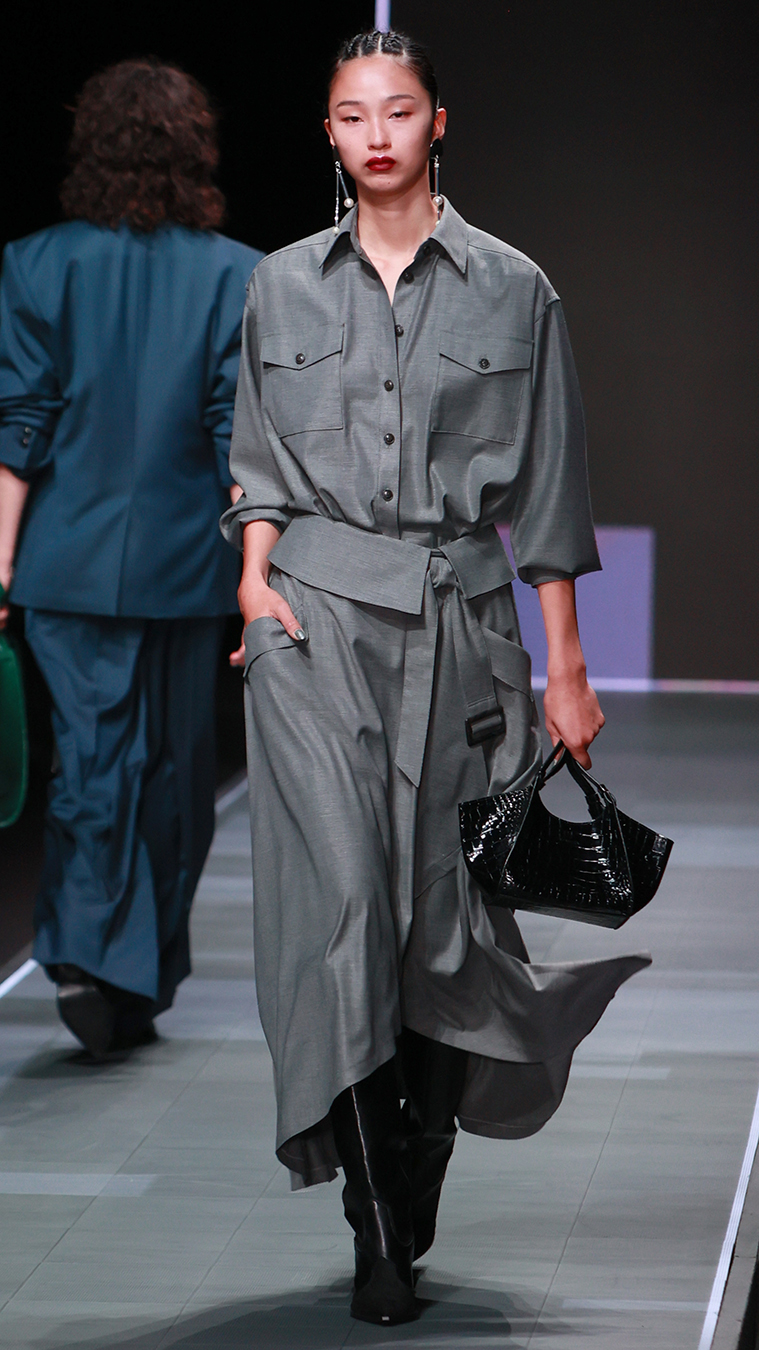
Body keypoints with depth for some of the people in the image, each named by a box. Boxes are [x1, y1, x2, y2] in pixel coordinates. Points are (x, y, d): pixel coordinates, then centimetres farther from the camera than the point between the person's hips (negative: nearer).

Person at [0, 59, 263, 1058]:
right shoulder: (237, 276, -5)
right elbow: (242, 439, -6)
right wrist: (258, 573, -2)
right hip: (185, 562, 0)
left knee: (94, 755, 3)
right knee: (174, 768, 12)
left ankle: (84, 955, -15)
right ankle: (145, 985, 18)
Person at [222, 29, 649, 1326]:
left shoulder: (512, 290, 4)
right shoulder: (283, 286, 9)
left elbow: (546, 493, 5)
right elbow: (260, 468, 14)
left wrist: (566, 669, 3)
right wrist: (258, 580, -4)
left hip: (459, 622, 0)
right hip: (316, 616, 0)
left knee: (442, 908, 1)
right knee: (336, 890, -14)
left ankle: (415, 1207, 19)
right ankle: (375, 1231, -11)